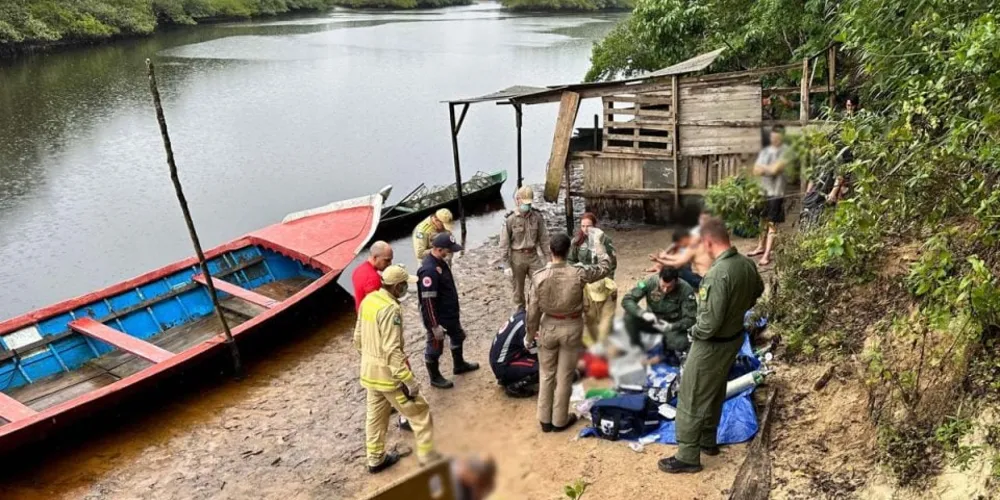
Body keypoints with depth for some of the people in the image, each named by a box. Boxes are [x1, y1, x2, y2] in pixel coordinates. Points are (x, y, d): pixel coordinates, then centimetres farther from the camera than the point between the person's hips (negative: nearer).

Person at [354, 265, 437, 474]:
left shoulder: (368, 300, 2)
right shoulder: (390, 308, -26)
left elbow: (358, 337, 11)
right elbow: (392, 350, -29)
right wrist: (408, 380, -26)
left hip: (369, 369, 9)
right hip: (387, 372, -9)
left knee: (375, 416, 22)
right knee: (419, 413, 5)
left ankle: (376, 459, 35)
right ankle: (428, 458, 11)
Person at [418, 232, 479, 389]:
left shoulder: (441, 261, 1)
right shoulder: (429, 270, -31)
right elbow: (428, 301, -30)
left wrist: (454, 310, 24)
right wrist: (434, 325, -27)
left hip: (450, 313, 10)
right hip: (437, 317, -10)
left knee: (458, 336, 27)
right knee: (435, 348, 9)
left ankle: (459, 365, 49)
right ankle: (435, 378, 28)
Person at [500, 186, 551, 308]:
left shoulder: (537, 217, -2)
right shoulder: (510, 219, -10)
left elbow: (544, 239, 5)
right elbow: (504, 244, -7)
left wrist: (548, 259, 4)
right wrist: (506, 265, -8)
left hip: (533, 255, 2)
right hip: (517, 257, -2)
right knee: (518, 288, 10)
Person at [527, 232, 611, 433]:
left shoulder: (540, 277, -16)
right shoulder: (578, 274, -19)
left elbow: (533, 310, -8)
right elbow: (605, 267, -2)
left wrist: (531, 333, 7)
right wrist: (597, 241, 8)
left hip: (548, 328, 1)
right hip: (571, 328, -1)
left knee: (546, 374, 17)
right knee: (564, 376, 12)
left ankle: (545, 420, 27)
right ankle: (560, 420, 25)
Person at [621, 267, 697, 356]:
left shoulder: (686, 290, -23)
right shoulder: (650, 282, -20)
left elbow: (690, 319, -19)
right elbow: (626, 300, -21)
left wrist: (671, 327, -37)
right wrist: (643, 313, -39)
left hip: (674, 326, -2)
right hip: (652, 321, 2)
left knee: (681, 344, -34)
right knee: (629, 316, -26)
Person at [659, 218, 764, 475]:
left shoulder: (718, 273, -32)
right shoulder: (747, 264, -5)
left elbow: (711, 321, -29)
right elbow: (757, 291, 18)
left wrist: (694, 331, -10)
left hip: (711, 345, -9)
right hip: (735, 337, 9)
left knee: (692, 400, 5)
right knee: (715, 392, 25)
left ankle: (688, 457, 15)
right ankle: (708, 441, 41)